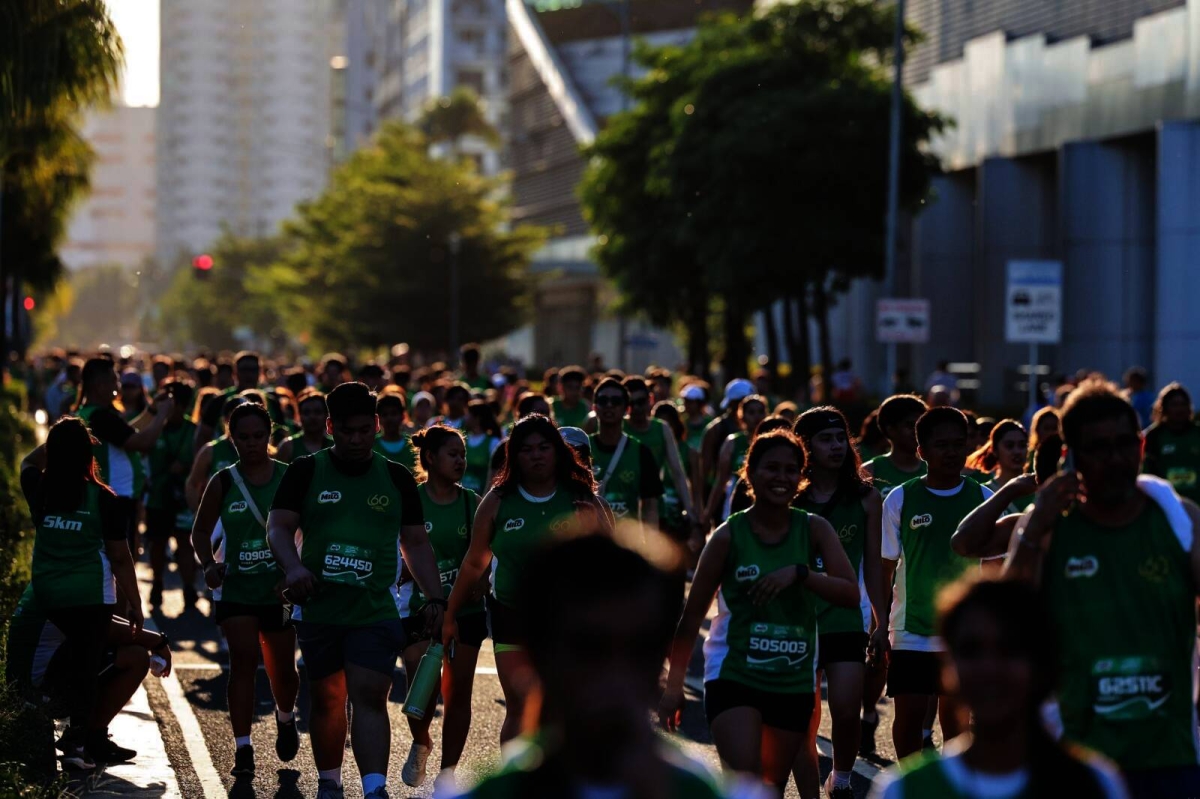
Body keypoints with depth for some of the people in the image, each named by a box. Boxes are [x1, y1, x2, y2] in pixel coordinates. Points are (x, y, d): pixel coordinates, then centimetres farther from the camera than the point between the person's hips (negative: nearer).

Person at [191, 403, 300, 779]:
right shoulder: (223, 483, -2)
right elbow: (201, 531, 6)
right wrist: (209, 564, -13)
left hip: (280, 589, 1)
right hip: (236, 589, -1)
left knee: (283, 668, 11)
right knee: (243, 661, -13)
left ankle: (285, 719, 44)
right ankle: (243, 749, -8)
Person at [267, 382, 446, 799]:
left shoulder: (397, 478, 7)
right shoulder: (305, 472, 2)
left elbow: (416, 543, 12)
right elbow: (278, 526, -5)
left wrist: (435, 597, 3)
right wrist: (293, 566, -25)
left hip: (376, 611, -1)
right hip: (318, 609, 1)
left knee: (369, 698, -13)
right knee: (326, 699, 11)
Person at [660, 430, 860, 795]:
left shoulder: (814, 530, 0)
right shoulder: (729, 535, -6)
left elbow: (851, 594, -11)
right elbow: (692, 614, 0)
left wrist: (799, 573, -26)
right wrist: (674, 685, 1)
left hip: (794, 682, 3)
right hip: (734, 677, -3)